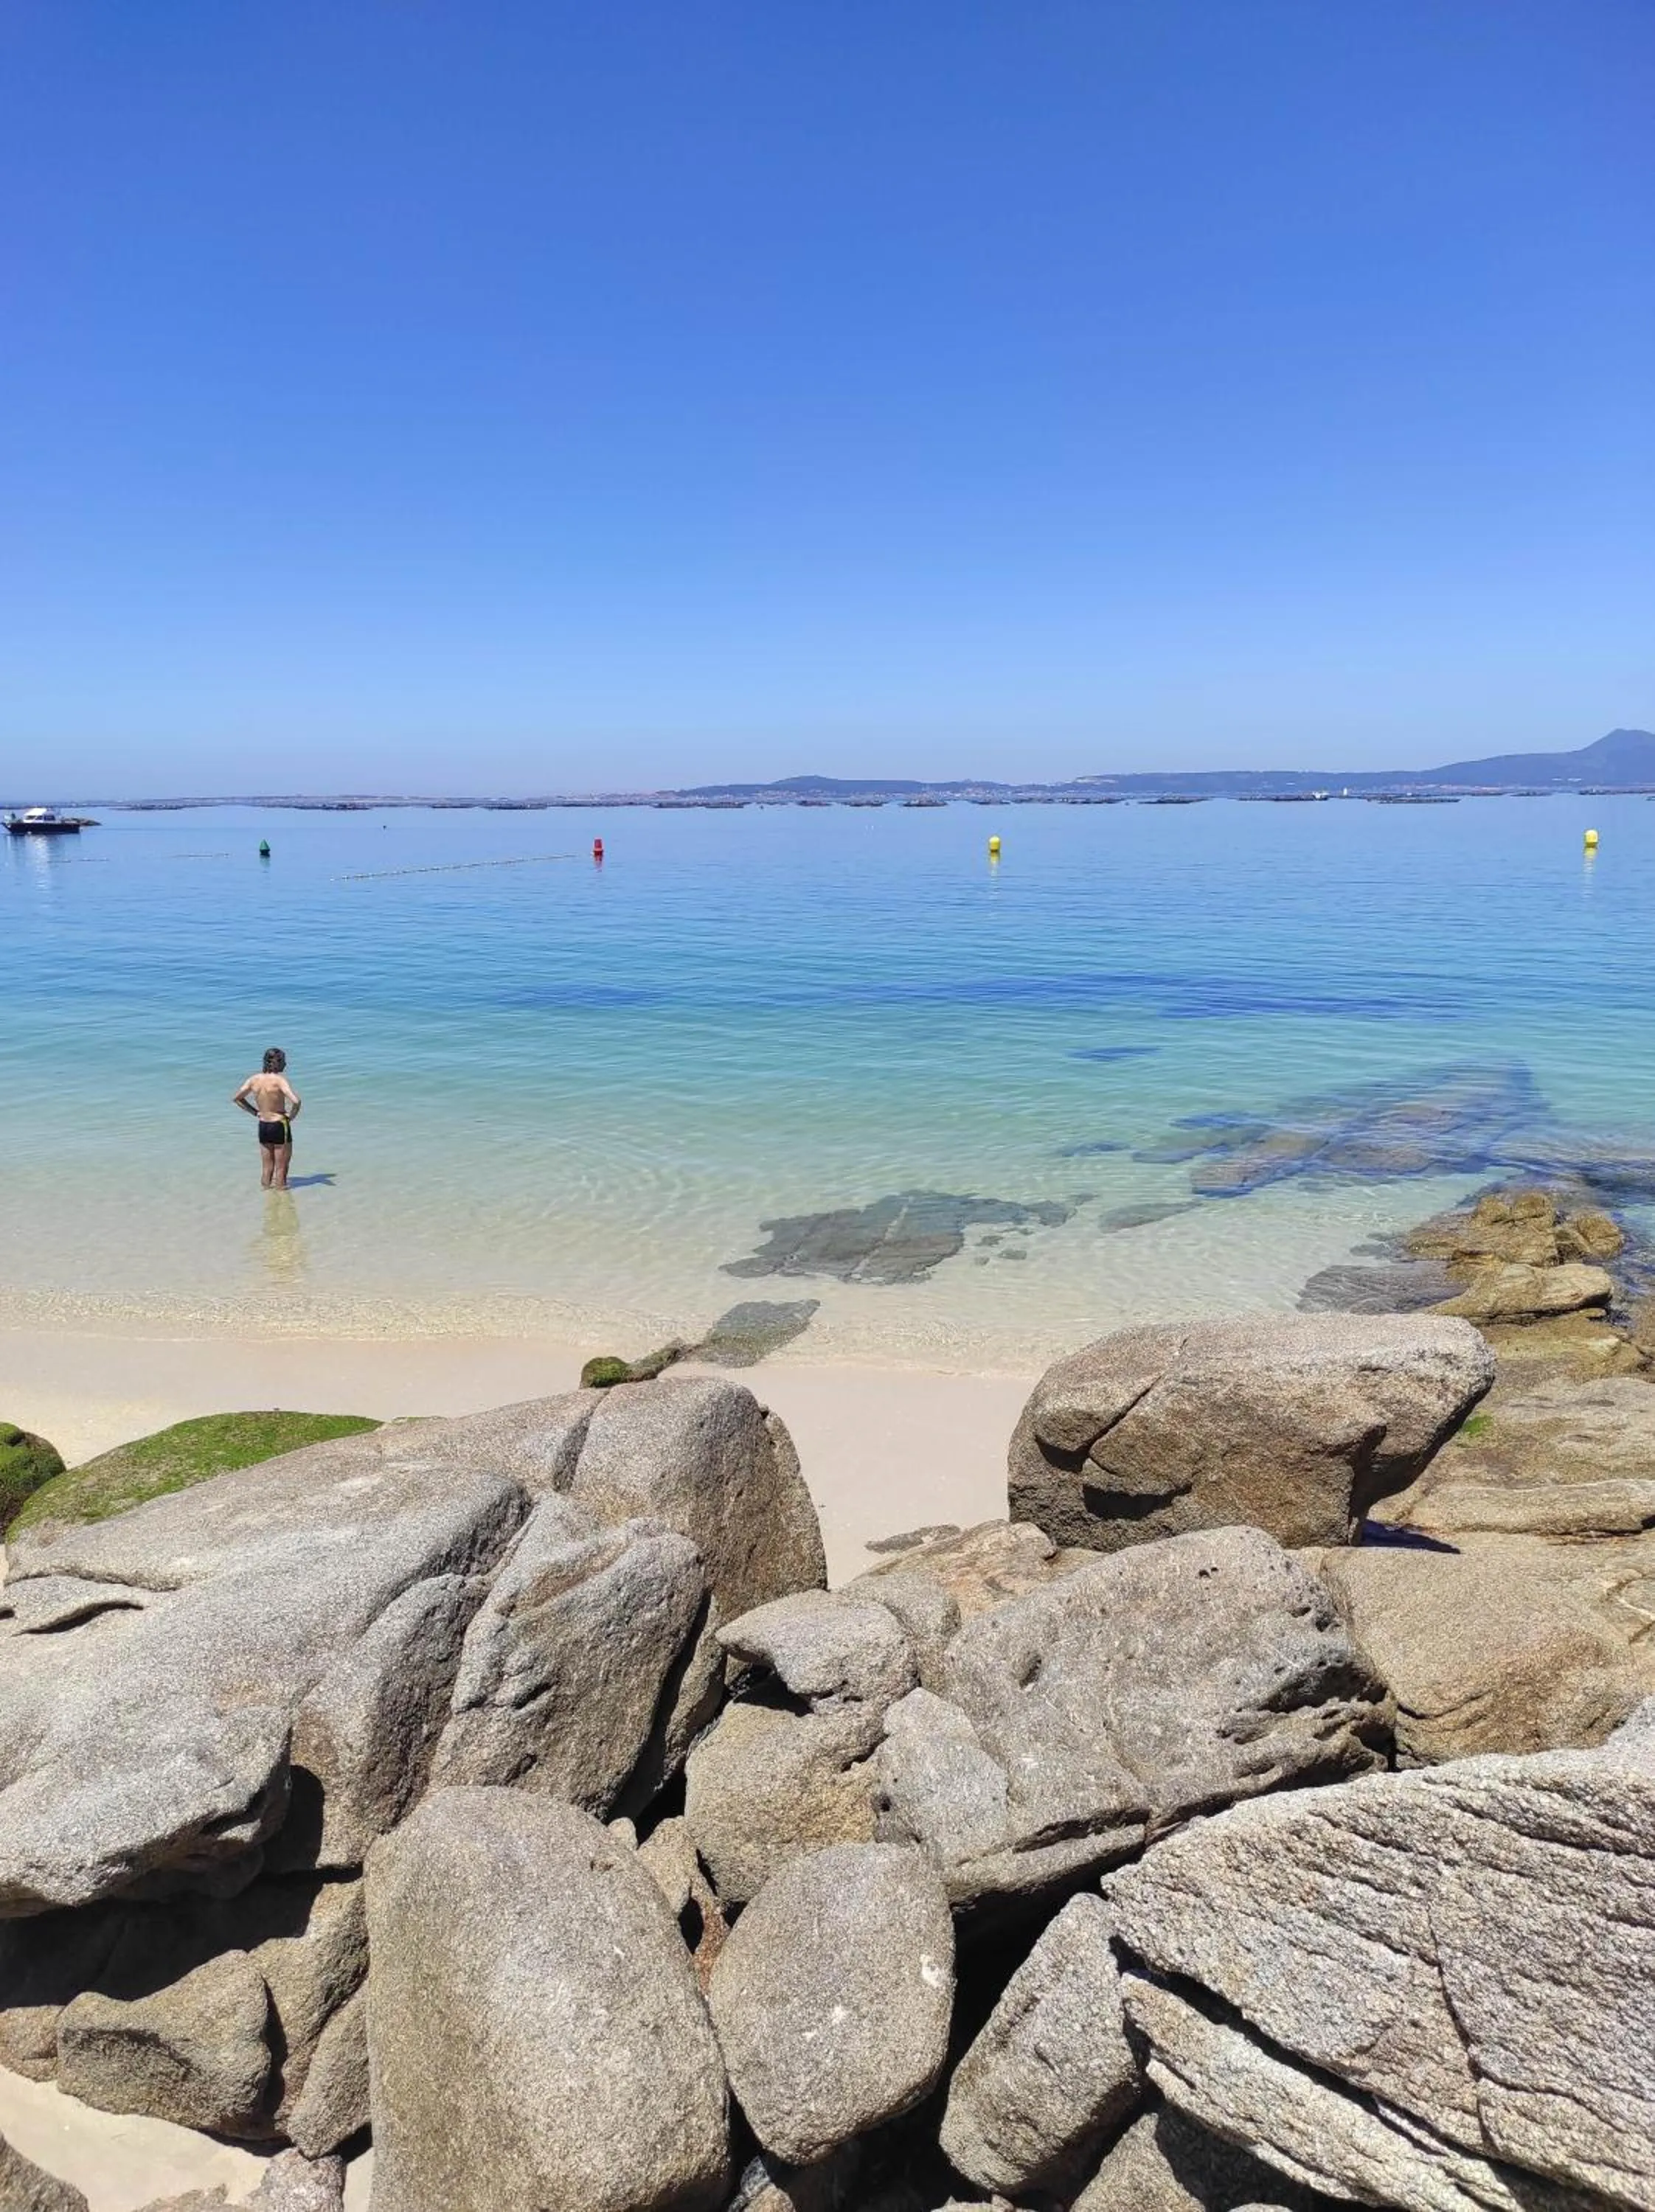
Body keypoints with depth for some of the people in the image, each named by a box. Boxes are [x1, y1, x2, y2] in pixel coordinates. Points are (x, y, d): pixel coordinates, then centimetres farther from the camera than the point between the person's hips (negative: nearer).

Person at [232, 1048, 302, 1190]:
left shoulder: (254, 1080, 0)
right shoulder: (279, 1080, -18)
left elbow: (236, 1099, 11)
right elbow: (296, 1101, -30)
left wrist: (255, 1112, 13)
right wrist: (292, 1116, -12)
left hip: (263, 1126, 6)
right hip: (280, 1126, -6)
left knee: (266, 1167, 17)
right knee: (281, 1167, 6)